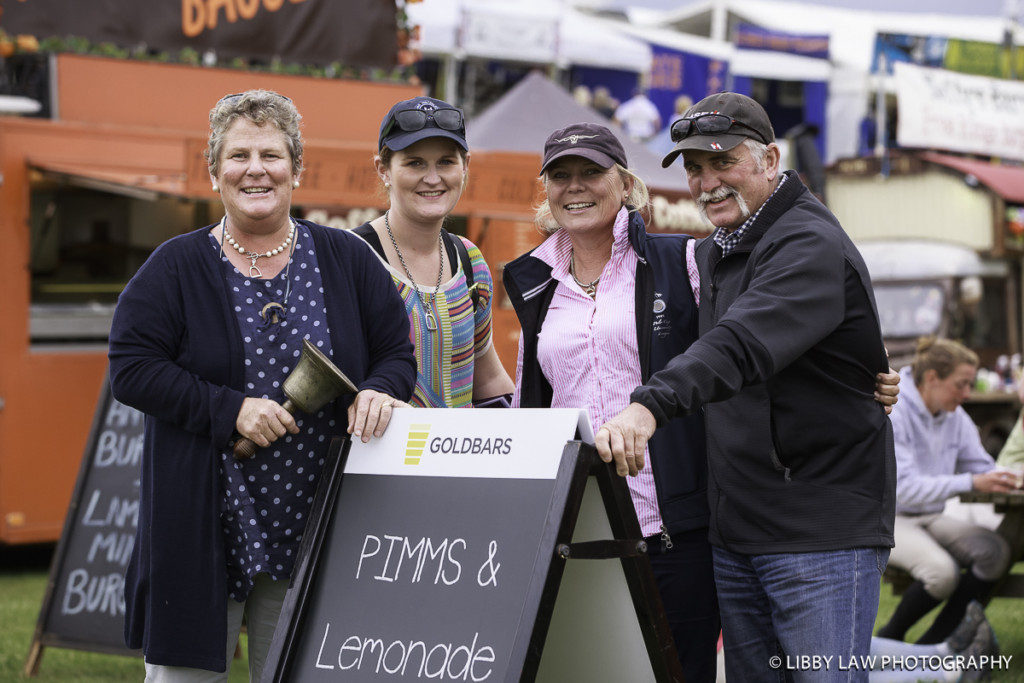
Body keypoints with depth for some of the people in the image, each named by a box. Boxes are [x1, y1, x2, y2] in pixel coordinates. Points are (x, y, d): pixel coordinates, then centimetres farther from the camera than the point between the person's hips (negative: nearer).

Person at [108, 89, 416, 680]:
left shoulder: (345, 259, 7)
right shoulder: (177, 267, 0)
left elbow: (398, 353, 11)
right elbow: (131, 369, -6)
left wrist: (380, 390, -12)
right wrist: (230, 409, -16)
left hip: (311, 531, 2)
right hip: (202, 527, -2)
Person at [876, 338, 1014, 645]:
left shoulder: (955, 417, 6)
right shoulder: (892, 415, -18)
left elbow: (982, 467, 11)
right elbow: (903, 487, -26)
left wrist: (1007, 479, -14)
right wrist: (971, 483, -33)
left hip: (930, 518, 7)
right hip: (887, 520, -7)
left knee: (995, 551, -21)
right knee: (942, 571, -34)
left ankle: (933, 643, -13)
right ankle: (890, 639, -7)